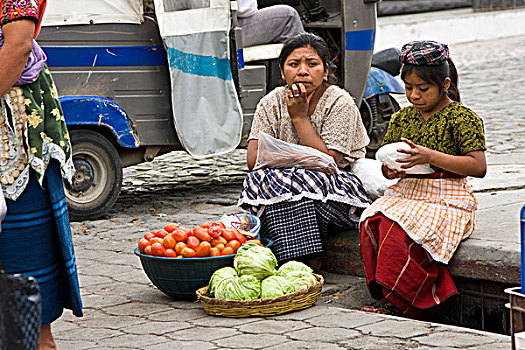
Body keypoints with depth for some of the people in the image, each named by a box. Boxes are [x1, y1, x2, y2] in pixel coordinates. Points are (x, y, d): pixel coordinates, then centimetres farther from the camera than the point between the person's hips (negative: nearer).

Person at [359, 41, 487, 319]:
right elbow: (386, 164, 19)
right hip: (405, 193, 6)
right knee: (371, 223, -24)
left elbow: (479, 167, -13)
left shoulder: (462, 118, -4)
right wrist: (389, 170, -8)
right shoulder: (402, 118, 14)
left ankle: (396, 301, -18)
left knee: (398, 228, -31)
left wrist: (431, 157, -23)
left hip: (446, 201, -6)